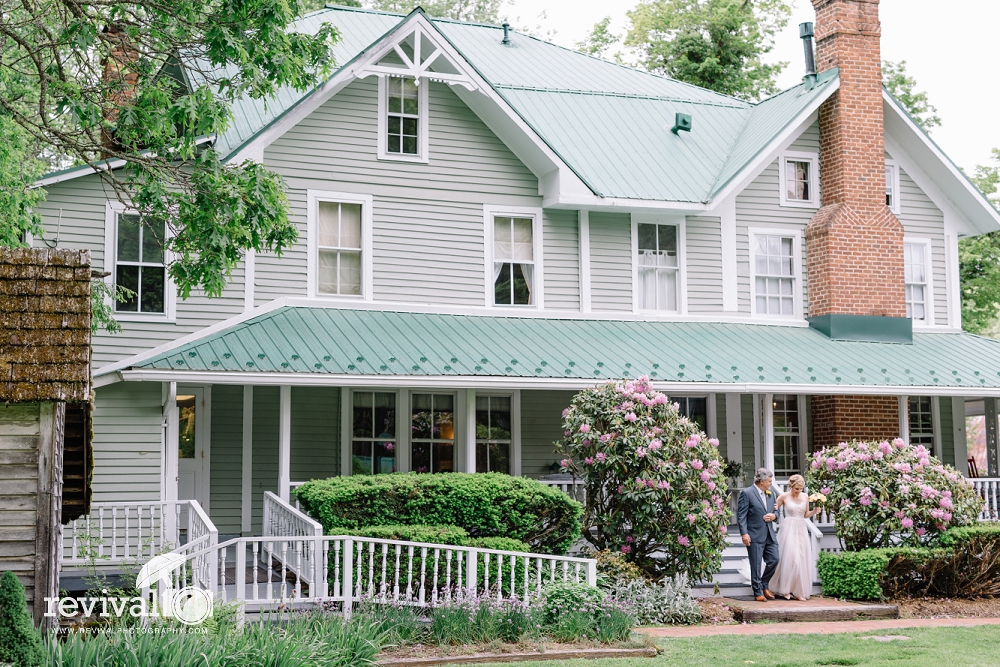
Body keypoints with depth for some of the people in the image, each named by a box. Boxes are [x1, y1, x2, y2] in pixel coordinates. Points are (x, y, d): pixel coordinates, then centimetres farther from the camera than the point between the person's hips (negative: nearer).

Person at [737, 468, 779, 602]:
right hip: (755, 536, -6)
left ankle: (764, 585, 24)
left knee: (774, 560, 3)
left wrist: (774, 516, -2)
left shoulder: (770, 494, 14)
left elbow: (775, 511, 23)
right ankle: (758, 592, 8)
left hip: (770, 535, 6)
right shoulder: (747, 493, -8)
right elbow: (741, 515, -11)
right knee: (756, 565, 0)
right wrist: (744, 533, -18)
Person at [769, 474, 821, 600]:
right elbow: (774, 509, 5)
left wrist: (814, 511, -1)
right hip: (788, 529, -4)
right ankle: (785, 589, 2)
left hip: (801, 530, 4)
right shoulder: (784, 496, -3)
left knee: (802, 559, 1)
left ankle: (799, 591, 7)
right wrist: (774, 511, -17)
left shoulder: (805, 497, 8)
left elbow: (806, 515, 17)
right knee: (789, 558, -9)